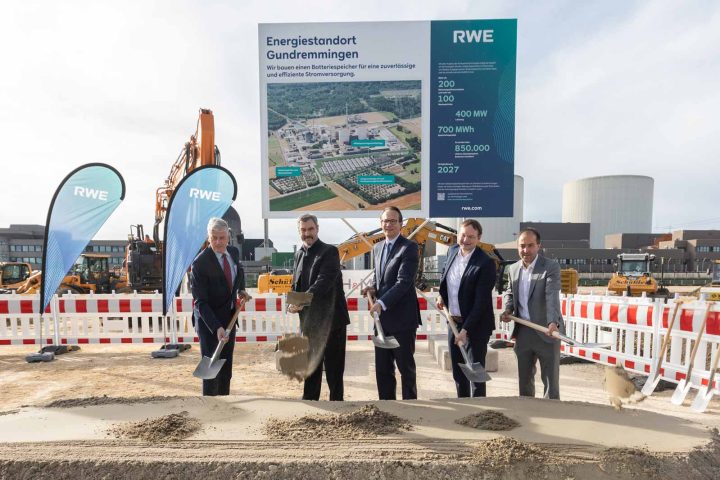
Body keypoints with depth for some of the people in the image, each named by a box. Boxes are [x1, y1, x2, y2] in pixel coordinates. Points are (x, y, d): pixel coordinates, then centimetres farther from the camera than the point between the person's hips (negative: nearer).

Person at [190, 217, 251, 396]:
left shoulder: (234, 252, -4)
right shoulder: (200, 263, -22)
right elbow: (200, 302, -24)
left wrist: (241, 289, 7)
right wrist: (216, 327, -33)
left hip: (229, 317, 6)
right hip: (209, 320, -6)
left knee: (227, 367, 16)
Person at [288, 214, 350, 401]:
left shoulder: (330, 251, -11)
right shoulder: (299, 254, 10)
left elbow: (324, 281, -23)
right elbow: (296, 284, 12)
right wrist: (292, 303, -7)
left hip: (331, 318, -6)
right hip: (309, 319, 6)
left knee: (333, 366, 6)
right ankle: (309, 401, 33)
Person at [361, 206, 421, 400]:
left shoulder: (409, 247, -11)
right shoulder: (377, 248, 13)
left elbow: (404, 281, -20)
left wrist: (382, 303, -25)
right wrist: (372, 288, 0)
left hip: (402, 318, -7)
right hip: (381, 318, 7)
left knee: (406, 366, 8)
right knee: (382, 368, 15)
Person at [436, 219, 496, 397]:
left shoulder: (485, 263, -20)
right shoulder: (452, 251, 0)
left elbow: (481, 301, -22)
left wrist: (465, 329, -23)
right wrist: (442, 295, 4)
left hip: (475, 325, -7)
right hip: (453, 322, 7)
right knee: (458, 371, 19)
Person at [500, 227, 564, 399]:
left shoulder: (551, 267, -13)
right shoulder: (513, 268, 4)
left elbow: (552, 297, -26)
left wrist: (553, 323, -40)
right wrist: (508, 310, -2)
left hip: (546, 332, -5)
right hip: (523, 332, 5)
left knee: (550, 380, 8)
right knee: (524, 379, 18)